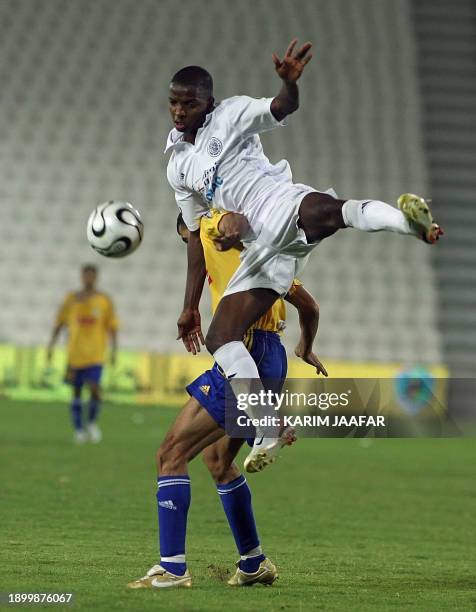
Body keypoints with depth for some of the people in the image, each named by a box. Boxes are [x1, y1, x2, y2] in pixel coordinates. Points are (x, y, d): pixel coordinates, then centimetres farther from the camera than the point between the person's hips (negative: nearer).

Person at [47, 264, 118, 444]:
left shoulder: (105, 300, 2)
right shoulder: (71, 299, 5)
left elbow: (112, 327, 3)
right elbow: (59, 323, 7)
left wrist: (114, 350, -4)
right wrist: (51, 346, 1)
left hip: (95, 354, -2)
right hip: (75, 353, 2)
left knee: (94, 388, -15)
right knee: (76, 391, 5)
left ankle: (91, 421, 9)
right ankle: (79, 429, 16)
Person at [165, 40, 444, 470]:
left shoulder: (230, 115, 8)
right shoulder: (178, 167, 23)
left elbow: (283, 109, -10)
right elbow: (197, 236, 28)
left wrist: (289, 82, -35)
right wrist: (190, 306, 24)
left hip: (285, 208, -7)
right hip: (264, 246, 7)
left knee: (323, 209, -43)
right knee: (219, 336, -4)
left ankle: (413, 223, -68)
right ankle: (267, 434, -3)